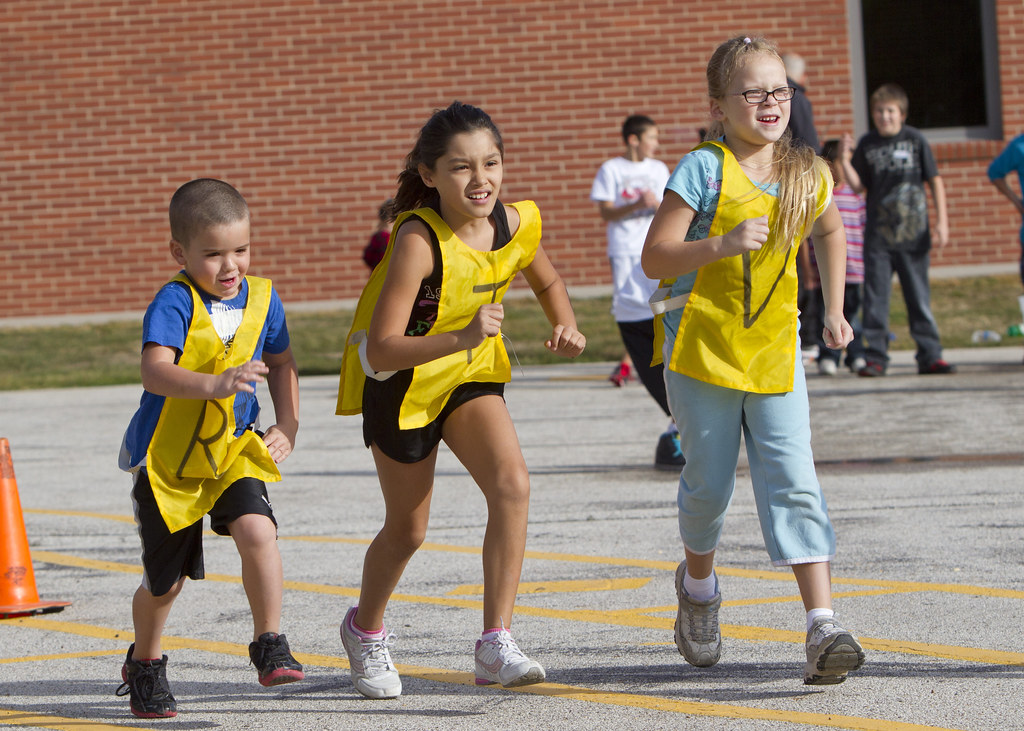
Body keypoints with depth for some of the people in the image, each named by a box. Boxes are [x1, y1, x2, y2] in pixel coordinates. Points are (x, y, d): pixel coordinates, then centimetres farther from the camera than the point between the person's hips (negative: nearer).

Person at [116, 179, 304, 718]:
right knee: (166, 578, 9)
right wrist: (216, 384, -50)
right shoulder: (174, 303, -20)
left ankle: (269, 644, -10)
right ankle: (144, 663, 37)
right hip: (167, 456, -3)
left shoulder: (262, 299, -2)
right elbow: (155, 372, -35)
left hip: (234, 450, 3)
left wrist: (288, 426, 5)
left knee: (257, 531, -25)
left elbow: (281, 364, 15)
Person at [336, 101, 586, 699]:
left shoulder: (516, 224, -14)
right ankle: (366, 629, 40)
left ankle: (497, 644, -13)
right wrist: (461, 337, -47)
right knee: (408, 528, 9)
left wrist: (568, 327, -10)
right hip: (401, 380, -4)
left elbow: (547, 281, 10)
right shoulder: (419, 241, -31)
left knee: (512, 484, -19)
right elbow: (381, 350, -35)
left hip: (470, 371, 4)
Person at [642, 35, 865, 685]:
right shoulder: (703, 171, -12)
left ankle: (823, 625, -18)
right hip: (702, 348, -2)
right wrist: (725, 243, -28)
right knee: (710, 484, 8)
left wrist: (835, 310, 21)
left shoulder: (807, 175, 3)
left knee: (794, 484, -10)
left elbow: (831, 231, 25)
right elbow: (656, 258, -15)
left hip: (775, 352, 3)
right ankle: (698, 583, 39)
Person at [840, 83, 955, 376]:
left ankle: (930, 356, 7)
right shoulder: (867, 144, 5)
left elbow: (935, 181, 5)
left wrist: (942, 220, -1)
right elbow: (859, 186, 8)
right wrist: (845, 160, -8)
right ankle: (875, 358, 4)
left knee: (919, 297, 2)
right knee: (875, 299, -1)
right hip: (878, 234, 1)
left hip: (913, 232, -1)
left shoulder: (915, 140, 1)